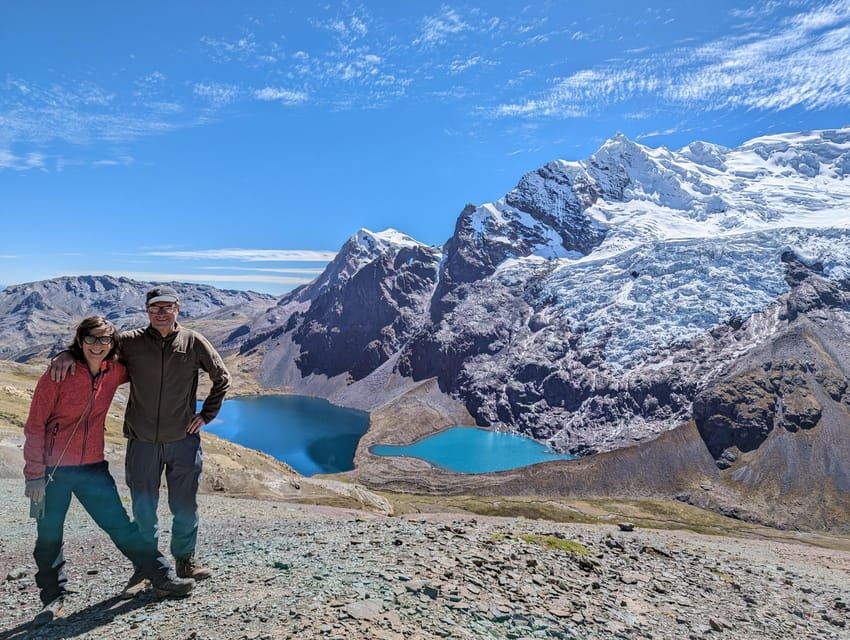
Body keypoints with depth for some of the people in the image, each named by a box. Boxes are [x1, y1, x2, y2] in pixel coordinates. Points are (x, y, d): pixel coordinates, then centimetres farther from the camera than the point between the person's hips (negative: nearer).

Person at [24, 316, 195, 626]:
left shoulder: (114, 372, -2)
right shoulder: (58, 375, -13)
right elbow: (35, 427, -9)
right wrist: (35, 475, -11)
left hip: (93, 467, 3)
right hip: (53, 470, -3)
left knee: (121, 526, 6)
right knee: (49, 537, 11)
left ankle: (163, 578, 12)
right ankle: (53, 599, 31)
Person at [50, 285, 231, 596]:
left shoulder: (193, 342, -4)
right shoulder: (131, 341, -3)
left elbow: (222, 377, 5)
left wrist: (206, 414, 2)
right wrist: (66, 355, -17)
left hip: (183, 441, 0)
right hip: (142, 442, 1)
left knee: (185, 506, 13)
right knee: (143, 509, 12)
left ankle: (185, 560, 32)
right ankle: (144, 566, 30)